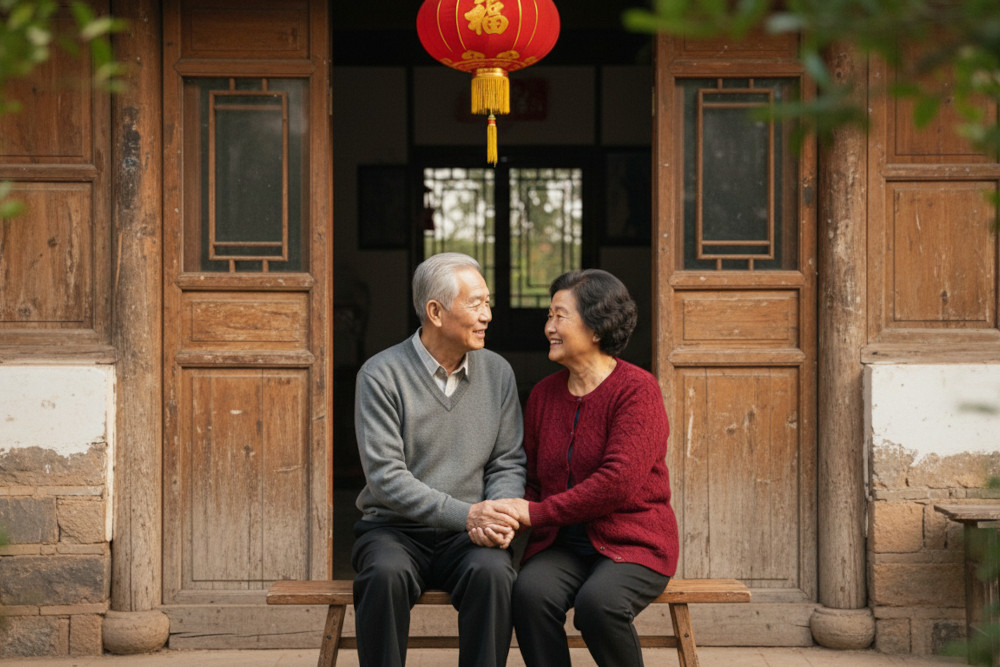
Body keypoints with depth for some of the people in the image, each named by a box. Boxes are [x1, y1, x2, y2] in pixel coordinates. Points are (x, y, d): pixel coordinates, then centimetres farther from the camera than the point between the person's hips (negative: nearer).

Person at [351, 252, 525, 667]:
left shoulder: (497, 373, 7)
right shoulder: (381, 376, -8)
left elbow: (508, 465, 8)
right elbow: (386, 477, -15)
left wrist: (498, 517, -14)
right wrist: (465, 513, -23)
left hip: (467, 537, 2)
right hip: (393, 528, -2)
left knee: (491, 571, -31)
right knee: (386, 574, -35)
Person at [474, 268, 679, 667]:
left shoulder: (637, 390, -10)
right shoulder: (544, 394, 11)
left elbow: (618, 481, -20)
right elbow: (532, 480, 16)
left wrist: (538, 513, -18)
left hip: (632, 542, -4)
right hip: (561, 544, 4)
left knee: (597, 603, -33)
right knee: (530, 593, -28)